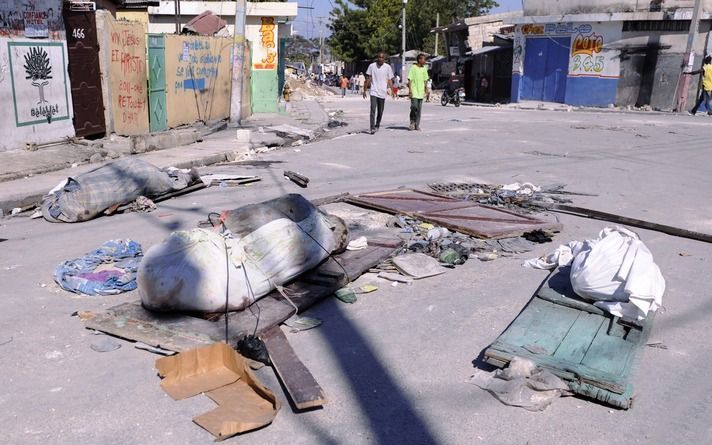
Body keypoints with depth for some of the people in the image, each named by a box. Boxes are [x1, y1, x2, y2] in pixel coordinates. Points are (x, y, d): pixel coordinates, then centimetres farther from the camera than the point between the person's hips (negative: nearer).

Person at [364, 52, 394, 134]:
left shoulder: (388, 67, 3)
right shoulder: (372, 66, 2)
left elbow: (389, 80, 6)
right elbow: (368, 79, 6)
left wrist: (392, 90, -5)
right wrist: (365, 90, 4)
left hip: (382, 93, 2)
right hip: (374, 92, -1)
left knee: (380, 111, 11)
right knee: (373, 110, -13)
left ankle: (377, 125, 31)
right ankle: (372, 128, -14)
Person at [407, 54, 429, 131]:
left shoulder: (424, 69, 11)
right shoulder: (413, 68, -4)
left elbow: (425, 80, 17)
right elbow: (410, 79, -6)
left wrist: (426, 90, 13)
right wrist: (410, 90, -12)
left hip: (421, 92, 5)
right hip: (414, 91, -5)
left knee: (419, 109, 4)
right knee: (414, 106, -14)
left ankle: (417, 125, 9)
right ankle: (412, 122, 6)